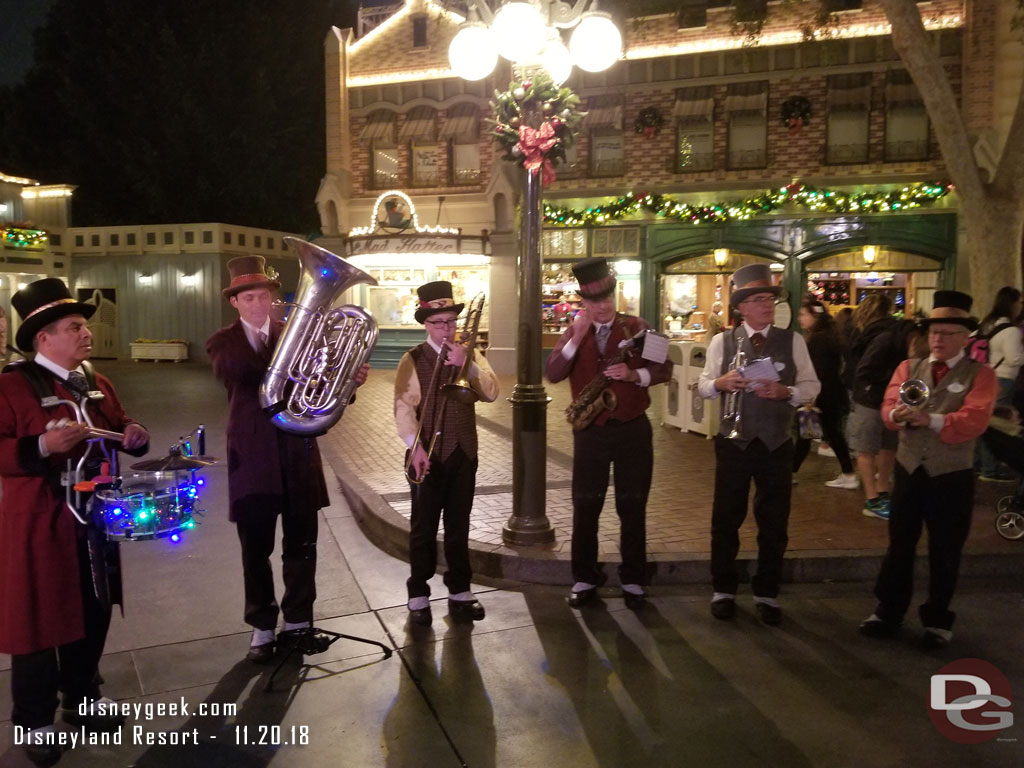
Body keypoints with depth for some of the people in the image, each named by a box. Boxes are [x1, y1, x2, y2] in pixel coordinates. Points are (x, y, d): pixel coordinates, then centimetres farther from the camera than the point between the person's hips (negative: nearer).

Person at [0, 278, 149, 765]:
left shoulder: (96, 383, 11)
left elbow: (118, 431, 18)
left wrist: (135, 436, -3)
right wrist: (42, 446, -32)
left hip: (96, 520, 7)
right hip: (39, 526, -7)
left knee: (94, 614, 17)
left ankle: (83, 699, 36)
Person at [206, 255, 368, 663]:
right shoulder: (223, 342, 2)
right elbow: (232, 371, -23)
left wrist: (350, 380, -25)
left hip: (297, 452, 1)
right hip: (252, 456, -1)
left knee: (301, 544, 10)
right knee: (255, 549, 8)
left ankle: (298, 621, 26)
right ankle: (262, 627, 24)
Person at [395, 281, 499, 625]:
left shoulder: (470, 355, 8)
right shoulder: (412, 360, -4)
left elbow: (491, 393, -6)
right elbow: (403, 407, -13)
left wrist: (467, 364, -18)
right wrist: (415, 446, -24)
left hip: (463, 452, 3)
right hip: (428, 453, -3)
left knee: (459, 525, 12)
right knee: (423, 527, 5)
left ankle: (460, 591, 23)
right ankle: (418, 595, 16)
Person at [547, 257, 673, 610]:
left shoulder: (637, 327, 0)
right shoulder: (574, 331, 4)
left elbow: (664, 369, -2)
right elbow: (553, 374, -10)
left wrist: (634, 374, -20)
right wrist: (577, 337, -20)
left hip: (633, 429, -1)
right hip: (590, 431, 1)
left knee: (632, 508, 8)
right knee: (585, 508, 7)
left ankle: (633, 580, 23)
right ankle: (584, 579, 22)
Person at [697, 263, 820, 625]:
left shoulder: (792, 340, 2)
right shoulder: (722, 341, 1)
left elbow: (812, 386, 2)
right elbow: (703, 386, 2)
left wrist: (785, 392, -17)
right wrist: (722, 382, -19)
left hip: (776, 444, 1)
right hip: (733, 442, -1)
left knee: (774, 521, 10)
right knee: (726, 519, 8)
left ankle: (767, 594, 27)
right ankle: (723, 590, 26)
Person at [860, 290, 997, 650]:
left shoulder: (980, 374, -3)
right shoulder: (908, 367, 7)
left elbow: (974, 420, -19)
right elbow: (889, 406, -6)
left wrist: (930, 420, -34)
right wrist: (899, 414, -29)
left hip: (952, 476, -3)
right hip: (908, 470, 3)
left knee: (944, 553, 8)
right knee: (899, 545, 12)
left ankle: (937, 621, 24)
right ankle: (888, 611, 26)